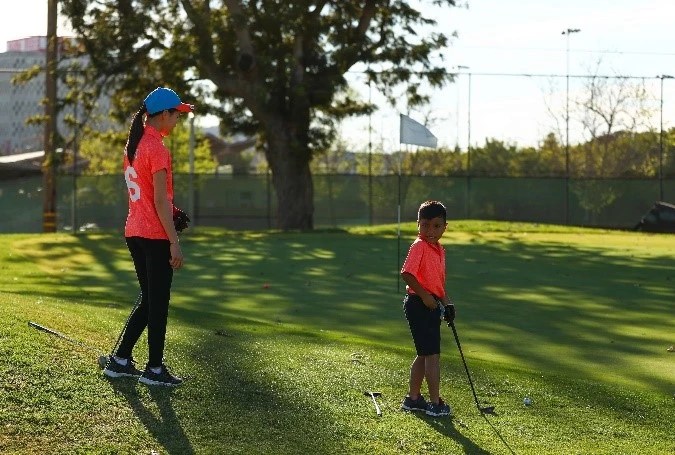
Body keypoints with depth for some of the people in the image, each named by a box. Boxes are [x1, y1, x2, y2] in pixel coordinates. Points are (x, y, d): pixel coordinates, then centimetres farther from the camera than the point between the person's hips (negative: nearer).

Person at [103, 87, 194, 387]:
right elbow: (160, 201, -18)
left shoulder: (132, 145, 12)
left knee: (149, 300, 17)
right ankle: (154, 370, 10)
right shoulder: (157, 148, -16)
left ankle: (119, 361, 19)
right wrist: (174, 242, -17)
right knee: (158, 303, 2)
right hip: (155, 237, -9)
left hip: (134, 233, 9)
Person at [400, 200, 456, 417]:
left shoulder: (440, 250, 13)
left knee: (424, 355, 16)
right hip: (419, 304, -9)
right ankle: (435, 404, 2)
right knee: (432, 355, -5)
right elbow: (407, 274, -25)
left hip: (431, 305, 9)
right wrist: (425, 296, -21)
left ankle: (413, 398, 26)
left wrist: (446, 302, 10)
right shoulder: (419, 246, -15)